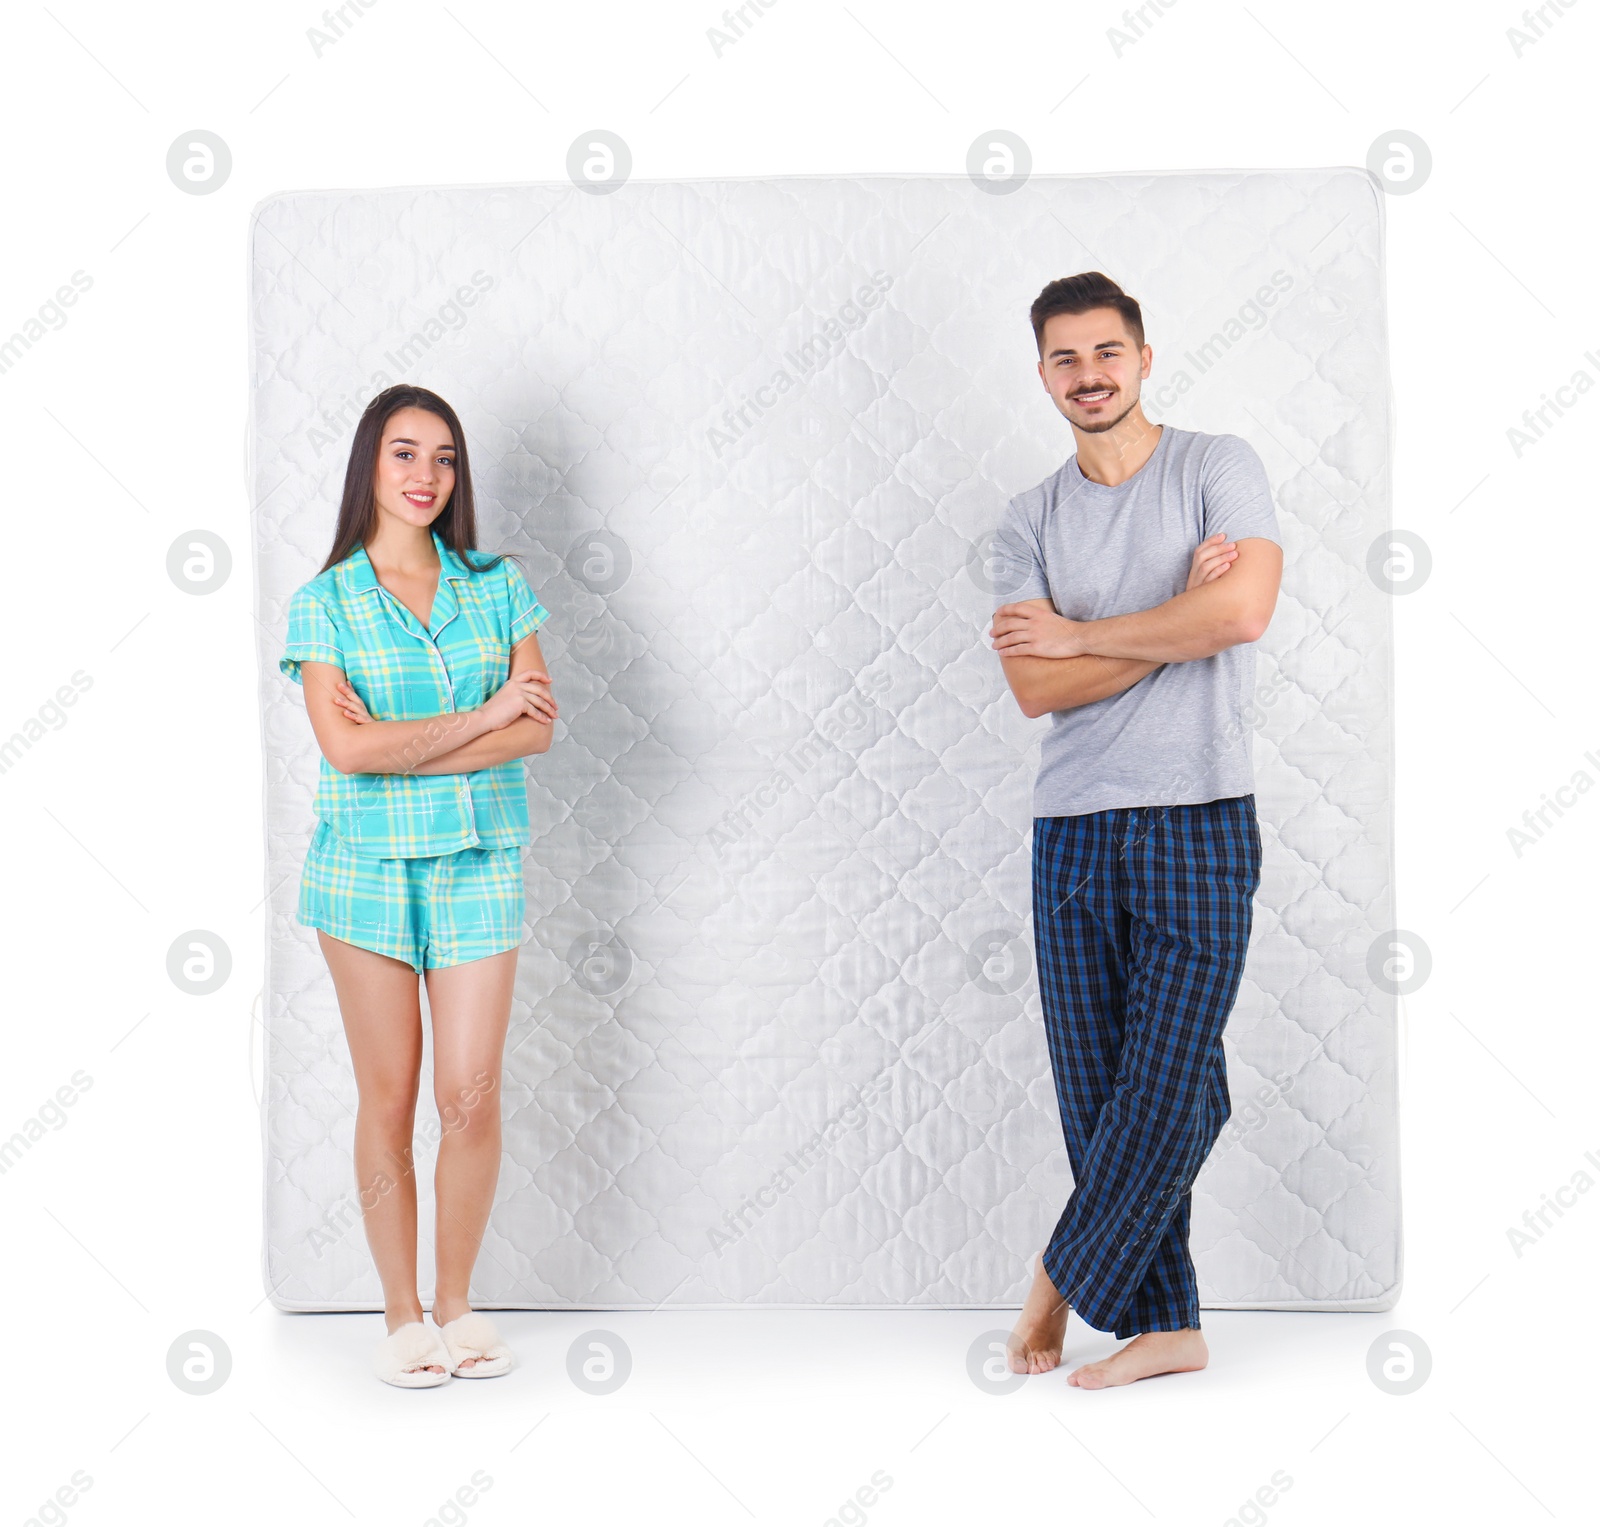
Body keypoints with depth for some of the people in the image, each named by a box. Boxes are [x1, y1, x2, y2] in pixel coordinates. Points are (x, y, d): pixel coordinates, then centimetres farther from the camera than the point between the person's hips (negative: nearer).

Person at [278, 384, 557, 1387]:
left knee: (472, 1098, -1)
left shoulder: (497, 585, 6)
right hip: (366, 865, -1)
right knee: (389, 1098, 4)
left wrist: (399, 749, -13)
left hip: (480, 863, 1)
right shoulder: (324, 602, 1)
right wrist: (482, 716, -13)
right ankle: (402, 1316, 19)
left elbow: (539, 727, -5)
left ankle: (457, 1304, 19)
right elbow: (346, 746, -12)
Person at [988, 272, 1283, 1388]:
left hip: (1200, 823, -3)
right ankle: (1164, 1323, 17)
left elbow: (1242, 612, -15)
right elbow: (1034, 688, -2)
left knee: (1168, 1086, -5)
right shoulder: (1029, 522, 12)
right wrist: (1177, 614, -9)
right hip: (1074, 829, 4)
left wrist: (1081, 632, -6)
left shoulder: (1217, 468, 3)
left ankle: (1065, 1277, 15)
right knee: (1100, 1093, 5)